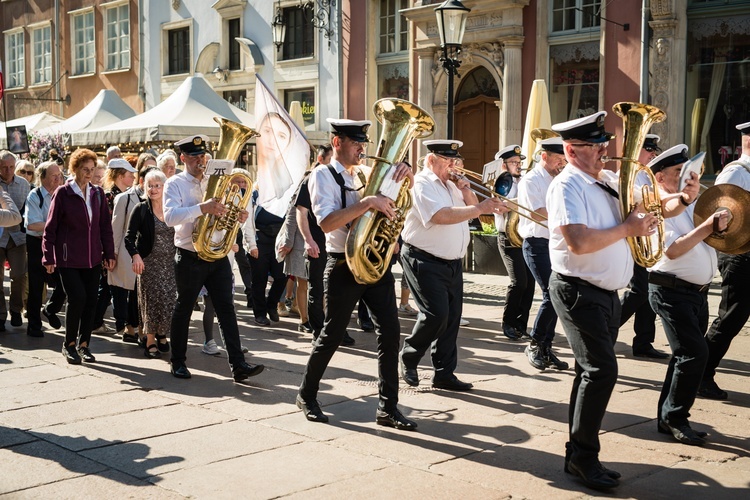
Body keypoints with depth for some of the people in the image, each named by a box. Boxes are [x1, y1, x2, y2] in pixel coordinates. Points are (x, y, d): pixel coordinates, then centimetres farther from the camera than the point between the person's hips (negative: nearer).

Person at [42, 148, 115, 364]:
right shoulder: (62, 193, -5)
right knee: (77, 298, -12)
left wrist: (109, 253, 6)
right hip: (68, 258, -4)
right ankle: (69, 344, 7)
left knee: (90, 300, 4)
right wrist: (48, 257, -5)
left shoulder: (98, 194, 7)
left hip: (92, 258, 4)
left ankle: (83, 344, 18)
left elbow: (105, 226, 10)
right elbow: (50, 227, -3)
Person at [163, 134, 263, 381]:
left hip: (218, 256, 4)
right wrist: (202, 208, -33)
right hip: (189, 258, -4)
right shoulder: (174, 184, -5)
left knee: (226, 308, -1)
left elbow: (226, 214, 19)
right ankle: (178, 362, 23)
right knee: (183, 309, 9)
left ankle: (238, 364, -3)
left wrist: (239, 217, -5)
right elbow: (170, 216, -21)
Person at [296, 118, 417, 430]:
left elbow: (406, 186, 21)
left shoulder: (365, 173, 12)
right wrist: (368, 203, -27)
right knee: (332, 335, 4)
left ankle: (388, 408, 7)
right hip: (344, 266, -6)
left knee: (390, 332, 0)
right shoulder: (323, 175, -6)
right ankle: (307, 395, 25)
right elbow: (326, 222, -21)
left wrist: (406, 172, -3)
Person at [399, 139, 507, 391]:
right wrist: (480, 208, -32)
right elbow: (441, 216, -28)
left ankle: (444, 373, 15)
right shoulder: (421, 184, -12)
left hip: (453, 263, 8)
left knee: (451, 318, 7)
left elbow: (470, 211, 19)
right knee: (436, 315, -13)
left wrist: (466, 191, -1)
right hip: (426, 262, -8)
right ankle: (408, 359, 10)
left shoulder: (450, 184, 14)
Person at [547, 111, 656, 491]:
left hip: (607, 292, 9)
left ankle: (578, 455, 23)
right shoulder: (567, 187, -14)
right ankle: (583, 455, 0)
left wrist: (642, 220, 4)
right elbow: (579, 242, -27)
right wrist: (627, 228, -17)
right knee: (602, 369, -14)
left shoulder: (601, 184, 14)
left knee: (593, 372, 12)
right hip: (579, 291, -9)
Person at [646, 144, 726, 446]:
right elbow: (672, 250, -22)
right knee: (694, 353, -13)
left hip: (697, 293, 8)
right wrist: (708, 227, -22)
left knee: (687, 355, 12)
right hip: (672, 292, -8)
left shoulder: (692, 203, 13)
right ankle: (675, 418, 0)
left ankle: (668, 417, 22)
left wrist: (720, 226, -4)